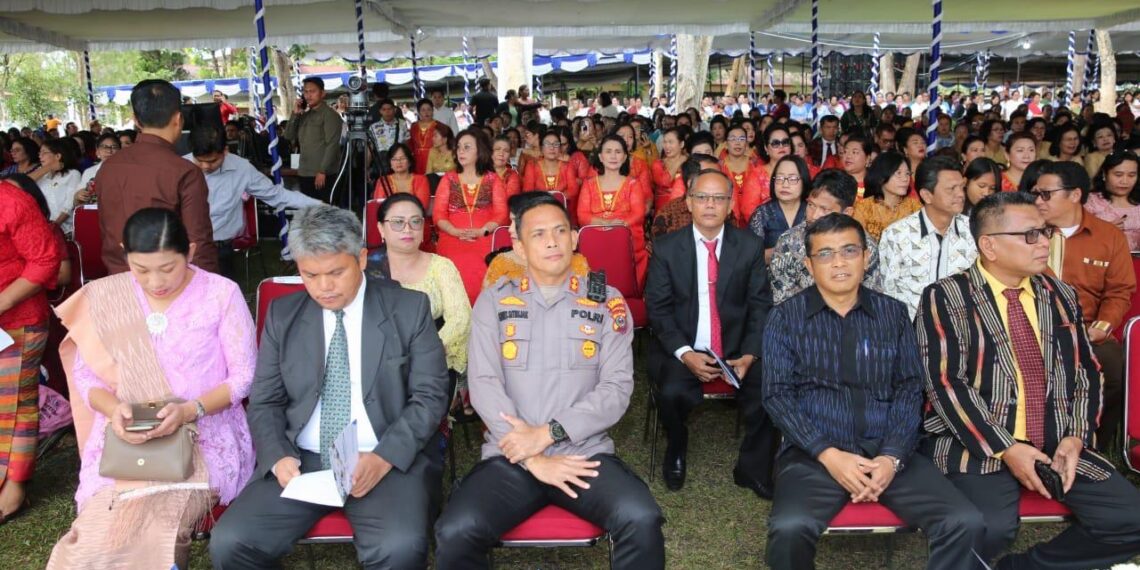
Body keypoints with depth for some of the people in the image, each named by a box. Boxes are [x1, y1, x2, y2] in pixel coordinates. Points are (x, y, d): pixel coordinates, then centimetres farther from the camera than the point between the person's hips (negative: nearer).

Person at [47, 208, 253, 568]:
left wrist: (189, 411, -20)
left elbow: (244, 375, -4)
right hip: (125, 435, 3)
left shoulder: (221, 293, -5)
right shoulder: (104, 297, 4)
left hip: (204, 434, -3)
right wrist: (113, 409, -14)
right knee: (95, 540, -21)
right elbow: (85, 374, 8)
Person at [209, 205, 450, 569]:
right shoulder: (282, 315, 9)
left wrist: (384, 457, -17)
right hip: (301, 460, 3)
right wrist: (279, 457, -10)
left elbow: (430, 397, -2)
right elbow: (264, 403, 10)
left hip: (390, 461, -3)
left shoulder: (409, 309, 1)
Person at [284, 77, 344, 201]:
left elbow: (332, 145, -14)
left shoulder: (330, 114, -6)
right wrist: (295, 114, 2)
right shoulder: (304, 115, 18)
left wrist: (322, 171, -19)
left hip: (322, 174, -7)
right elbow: (289, 136, 14)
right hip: (304, 173, 7)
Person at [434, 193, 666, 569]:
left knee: (642, 521, -27)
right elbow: (483, 384, -2)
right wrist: (533, 459, -12)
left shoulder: (607, 303, 7)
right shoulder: (494, 301, 8)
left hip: (586, 454, 0)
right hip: (509, 457, 0)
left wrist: (548, 433, -12)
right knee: (454, 533, -25)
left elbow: (617, 388, -1)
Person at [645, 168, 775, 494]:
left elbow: (760, 306, 3)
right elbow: (658, 308, -2)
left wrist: (750, 354, -13)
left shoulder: (751, 247, 4)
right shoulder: (666, 248, 0)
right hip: (682, 349, -1)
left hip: (737, 350, 2)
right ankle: (676, 453, 7)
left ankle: (753, 469, 4)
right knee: (672, 393, -29)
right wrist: (685, 354, -16)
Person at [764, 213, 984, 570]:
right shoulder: (786, 317, 3)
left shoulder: (894, 313, 11)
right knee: (790, 529, -30)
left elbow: (909, 389, 6)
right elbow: (778, 395, -3)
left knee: (966, 524, -20)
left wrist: (893, 456, -10)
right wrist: (829, 454, -15)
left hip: (888, 453, 3)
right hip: (814, 455, -2)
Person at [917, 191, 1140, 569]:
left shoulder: (1060, 295, 14)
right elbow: (945, 384, -12)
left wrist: (1076, 437, -3)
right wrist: (1004, 449, -17)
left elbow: (1086, 373, 14)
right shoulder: (945, 298, -4)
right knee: (989, 528, -31)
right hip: (978, 445, -6)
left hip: (1058, 443, 6)